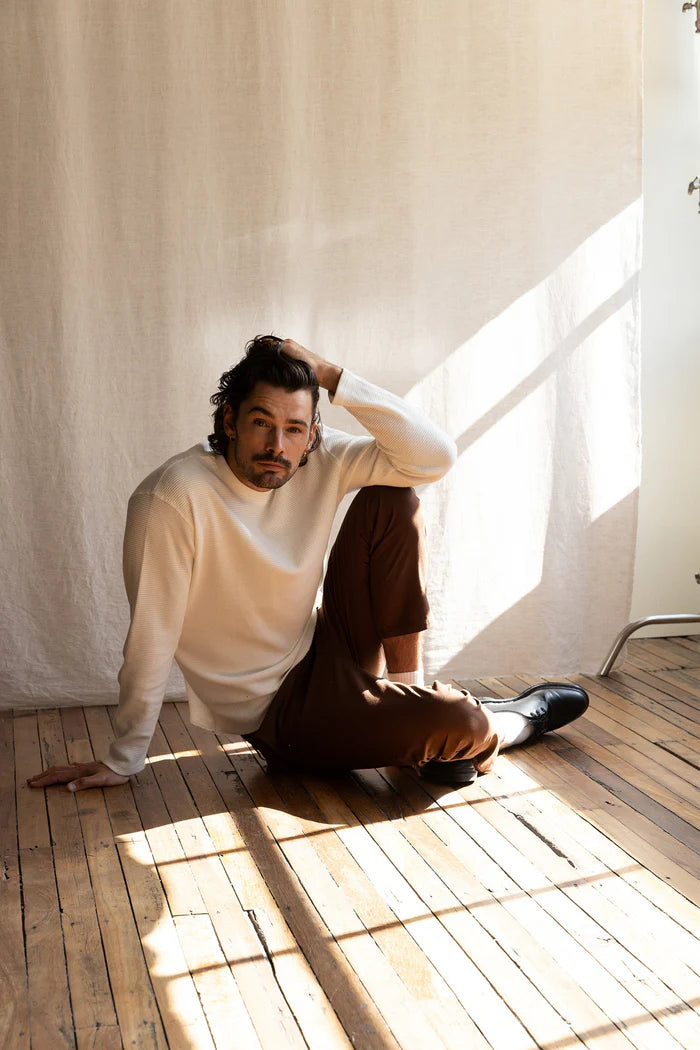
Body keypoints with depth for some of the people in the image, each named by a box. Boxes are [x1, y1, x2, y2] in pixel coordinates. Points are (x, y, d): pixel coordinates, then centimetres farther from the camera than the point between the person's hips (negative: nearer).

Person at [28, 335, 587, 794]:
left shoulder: (321, 460, -9)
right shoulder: (174, 498, -25)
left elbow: (436, 456, -18)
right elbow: (151, 640, -20)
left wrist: (331, 376, -22)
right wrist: (122, 763, -11)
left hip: (327, 653, 6)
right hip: (277, 712, -6)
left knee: (391, 500, -10)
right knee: (459, 724, -27)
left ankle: (410, 689, -9)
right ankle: (519, 719, 13)